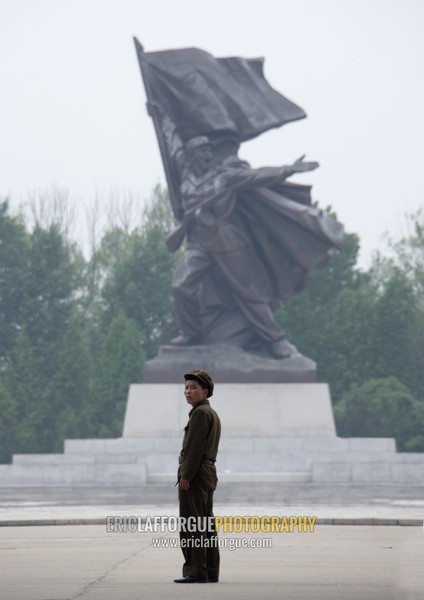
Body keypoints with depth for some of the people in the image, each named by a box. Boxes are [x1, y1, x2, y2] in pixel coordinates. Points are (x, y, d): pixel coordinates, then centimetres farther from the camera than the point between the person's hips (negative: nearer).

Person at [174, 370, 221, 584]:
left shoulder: (200, 413, -12)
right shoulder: (212, 413, 21)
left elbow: (195, 447, -19)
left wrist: (185, 476, -20)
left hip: (194, 475, -11)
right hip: (208, 474, 11)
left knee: (190, 526, -10)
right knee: (207, 525, 10)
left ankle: (196, 572, -12)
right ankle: (211, 572, 12)